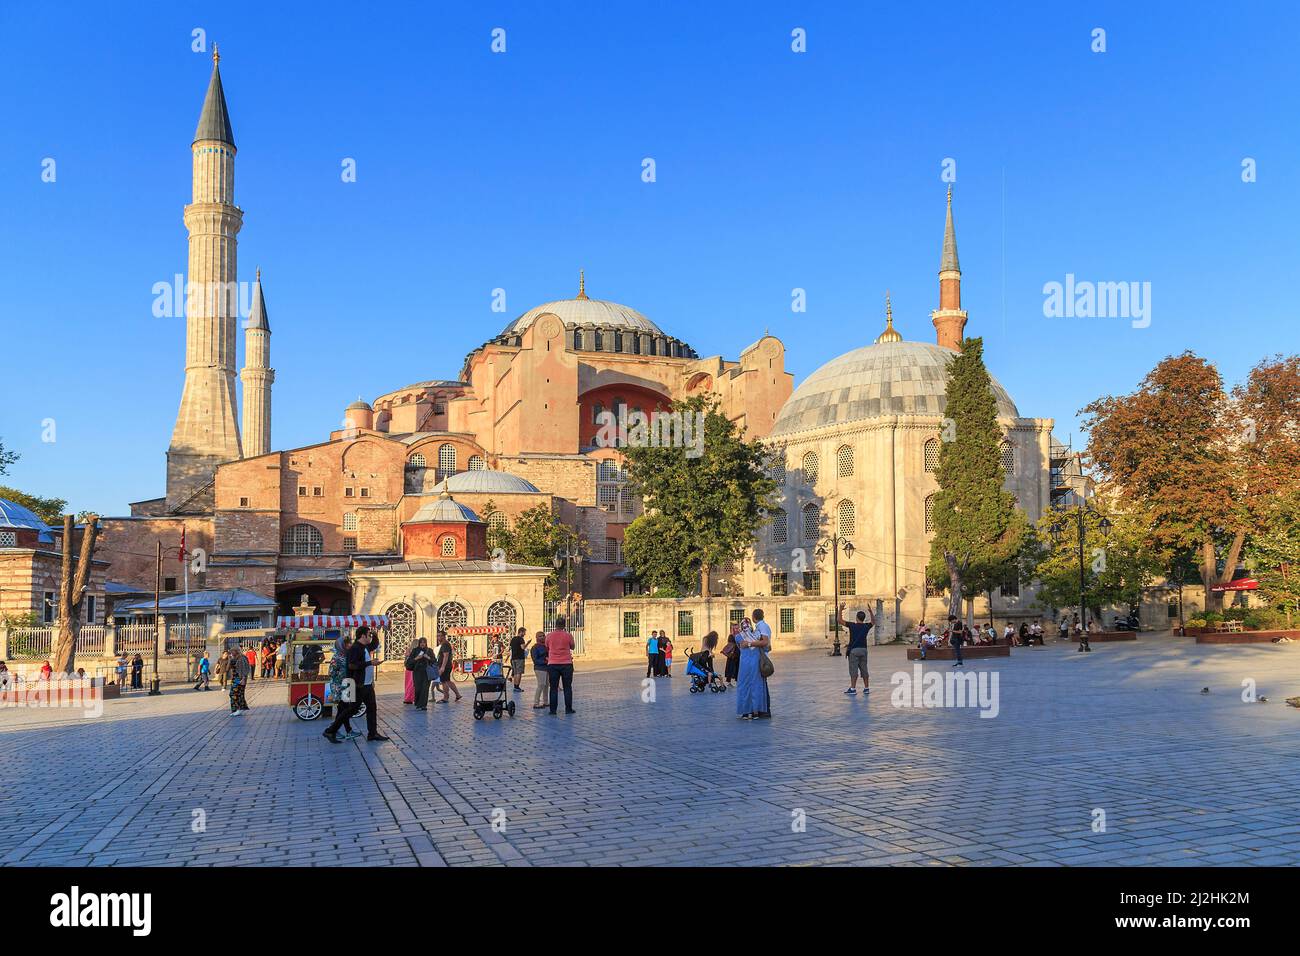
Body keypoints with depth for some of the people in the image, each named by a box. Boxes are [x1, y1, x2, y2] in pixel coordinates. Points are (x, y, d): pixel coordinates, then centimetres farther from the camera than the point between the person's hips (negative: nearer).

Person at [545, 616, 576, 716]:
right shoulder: (568, 635, -5)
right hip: (566, 664, -1)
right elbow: (572, 647, 11)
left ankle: (553, 710, 2)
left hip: (552, 664, 1)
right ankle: (568, 709, 7)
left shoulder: (549, 636, -1)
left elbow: (547, 648, 11)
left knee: (553, 688, 5)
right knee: (567, 687, 7)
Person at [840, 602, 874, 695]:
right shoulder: (866, 626, 5)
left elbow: (840, 620, -5)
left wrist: (841, 609, 0)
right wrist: (871, 612, 27)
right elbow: (873, 622, 27)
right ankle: (866, 688, 12)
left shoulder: (852, 625, -7)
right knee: (864, 670, 10)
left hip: (854, 650, -4)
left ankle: (853, 688, -6)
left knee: (853, 670, -4)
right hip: (863, 649, 4)